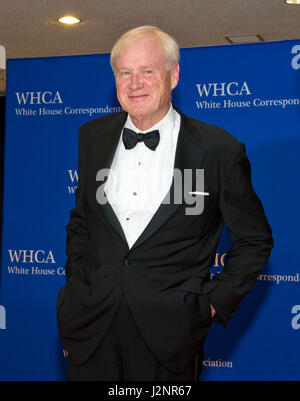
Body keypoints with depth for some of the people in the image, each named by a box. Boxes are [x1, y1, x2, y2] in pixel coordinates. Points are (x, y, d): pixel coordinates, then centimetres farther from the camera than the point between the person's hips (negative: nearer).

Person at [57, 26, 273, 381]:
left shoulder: (220, 150, -8)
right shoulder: (93, 136, 5)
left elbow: (254, 239, 0)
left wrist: (215, 303, -5)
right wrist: (76, 282, 7)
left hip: (168, 334, -3)